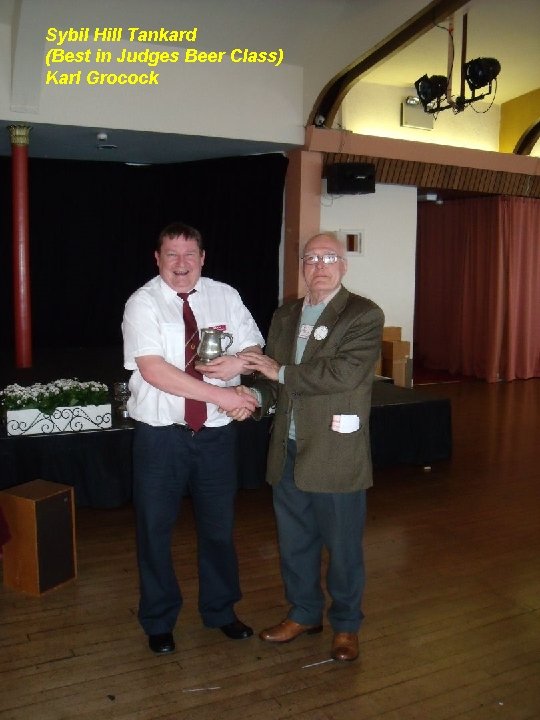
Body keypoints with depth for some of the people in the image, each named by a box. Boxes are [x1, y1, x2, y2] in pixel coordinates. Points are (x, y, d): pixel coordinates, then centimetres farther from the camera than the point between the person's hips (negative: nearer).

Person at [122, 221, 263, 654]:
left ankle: (220, 610, 39)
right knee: (155, 529, 10)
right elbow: (153, 370, -20)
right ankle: (159, 620, 32)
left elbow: (255, 349, 7)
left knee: (219, 525, 16)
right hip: (161, 433, -3)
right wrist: (221, 394, -23)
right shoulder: (143, 303, -9)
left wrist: (239, 362, -18)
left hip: (216, 432, 3)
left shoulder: (225, 297, 3)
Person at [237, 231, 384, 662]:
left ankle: (346, 624, 33)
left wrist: (281, 372, -16)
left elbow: (346, 371, -22)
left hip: (336, 454, -5)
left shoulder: (365, 315, -9)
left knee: (342, 545, 10)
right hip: (289, 451, 6)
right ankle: (304, 613, 40)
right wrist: (256, 393, -9)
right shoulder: (285, 316, 11)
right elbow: (274, 377, 13)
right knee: (294, 541, 18)